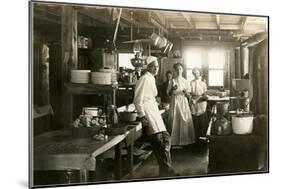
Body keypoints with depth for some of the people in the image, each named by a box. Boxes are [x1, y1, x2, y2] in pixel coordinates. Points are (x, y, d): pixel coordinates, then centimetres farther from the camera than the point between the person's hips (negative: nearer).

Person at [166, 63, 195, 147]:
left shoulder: (186, 81, 7)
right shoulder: (173, 81, 5)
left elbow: (188, 95, 6)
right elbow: (168, 93, 5)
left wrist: (185, 92, -15)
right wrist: (172, 89, -14)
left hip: (184, 102, 1)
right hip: (175, 102, -1)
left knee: (185, 120, -4)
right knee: (174, 120, -5)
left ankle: (185, 139, 5)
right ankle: (175, 140, 2)